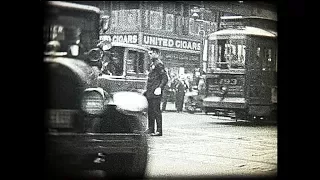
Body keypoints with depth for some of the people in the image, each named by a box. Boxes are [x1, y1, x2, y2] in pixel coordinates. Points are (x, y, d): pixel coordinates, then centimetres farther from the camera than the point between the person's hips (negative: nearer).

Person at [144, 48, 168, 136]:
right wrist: (147, 90, 21)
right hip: (150, 92, 10)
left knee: (156, 111, -8)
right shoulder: (152, 64, 18)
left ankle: (159, 131, -5)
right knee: (150, 111, 13)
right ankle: (151, 129, 20)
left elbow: (165, 78, -17)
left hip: (155, 92, -10)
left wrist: (160, 88, -26)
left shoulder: (159, 64, -11)